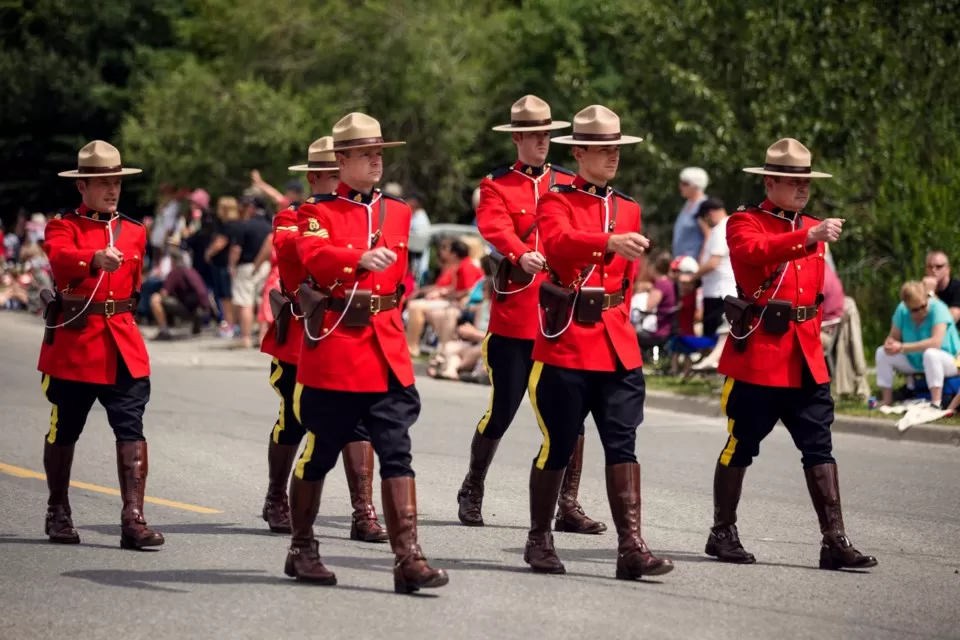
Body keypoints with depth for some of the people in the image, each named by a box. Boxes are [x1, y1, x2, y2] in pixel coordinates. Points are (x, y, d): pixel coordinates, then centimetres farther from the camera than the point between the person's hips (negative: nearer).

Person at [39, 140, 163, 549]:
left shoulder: (134, 232, 13)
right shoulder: (63, 227, -2)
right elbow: (59, 258, -25)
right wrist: (94, 259, -44)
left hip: (124, 346, 3)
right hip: (73, 343, -3)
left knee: (131, 429, -9)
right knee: (64, 431, 9)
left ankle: (133, 519, -13)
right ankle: (58, 513, 25)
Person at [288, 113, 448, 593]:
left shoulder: (397, 212, 14)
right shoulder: (317, 212, -2)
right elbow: (312, 256, -24)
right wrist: (361, 258, -40)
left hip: (386, 353, 4)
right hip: (332, 351, -4)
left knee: (397, 454, -6)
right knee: (320, 454, 7)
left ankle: (408, 558, -12)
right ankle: (302, 549, 23)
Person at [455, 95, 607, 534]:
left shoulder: (569, 184, 14)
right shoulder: (496, 187, 4)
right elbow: (495, 226, -17)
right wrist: (520, 255, -37)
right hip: (515, 314, -3)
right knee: (502, 411, 3)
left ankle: (568, 506, 5)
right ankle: (472, 490, 26)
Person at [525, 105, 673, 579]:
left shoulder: (629, 209, 14)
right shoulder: (556, 201, -3)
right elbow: (558, 241, -26)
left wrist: (617, 316, 15)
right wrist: (609, 241, -42)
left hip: (618, 345, 4)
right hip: (566, 343, -4)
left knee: (623, 444, -4)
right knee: (558, 446, 3)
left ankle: (631, 548, -8)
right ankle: (539, 540, 19)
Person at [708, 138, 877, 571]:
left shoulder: (812, 228, 16)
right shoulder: (745, 222, -3)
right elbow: (753, 250, -27)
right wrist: (808, 237, -37)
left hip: (805, 358, 5)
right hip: (757, 355, -5)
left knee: (820, 447, -1)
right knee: (742, 445, 4)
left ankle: (834, 540, -3)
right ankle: (723, 533, 16)